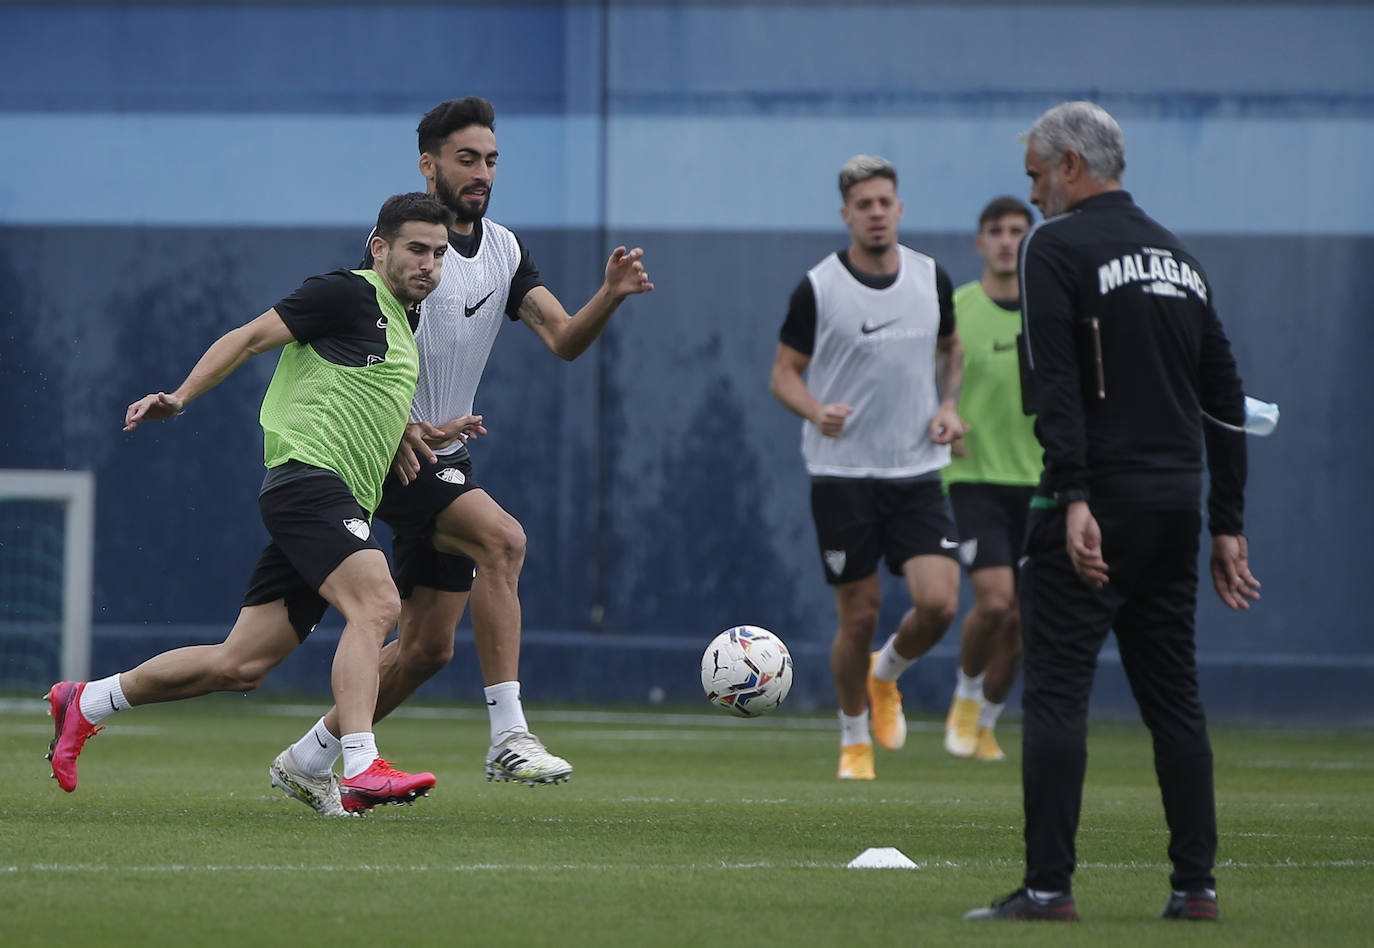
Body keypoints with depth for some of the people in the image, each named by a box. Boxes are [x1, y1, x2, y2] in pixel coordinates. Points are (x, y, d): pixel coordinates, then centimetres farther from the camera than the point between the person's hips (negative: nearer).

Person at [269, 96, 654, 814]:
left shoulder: (504, 250, 10)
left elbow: (563, 339, 0)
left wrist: (611, 295, -19)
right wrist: (406, 429, -25)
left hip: (447, 457, 8)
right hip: (394, 452, -8)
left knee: (429, 646, 7)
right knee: (501, 536, -29)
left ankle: (308, 759, 21)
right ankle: (507, 736, -30)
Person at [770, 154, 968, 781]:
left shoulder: (932, 279, 4)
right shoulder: (818, 288, -6)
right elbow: (784, 372, 1)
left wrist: (949, 406, 4)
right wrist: (817, 411, -19)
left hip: (918, 472, 3)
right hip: (842, 475, -3)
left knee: (938, 603, -13)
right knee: (860, 616, -1)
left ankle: (887, 673, 20)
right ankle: (854, 738, 22)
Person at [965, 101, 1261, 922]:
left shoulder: (1056, 247, -4)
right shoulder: (1179, 256, 18)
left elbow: (1057, 384, -16)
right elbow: (1225, 398, 17)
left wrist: (1074, 500, -21)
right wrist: (1229, 527, 19)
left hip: (1098, 505, -7)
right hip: (1176, 506, 7)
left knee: (1057, 691, -6)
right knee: (1174, 695, 12)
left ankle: (1048, 886, -12)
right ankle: (1195, 885, 10)